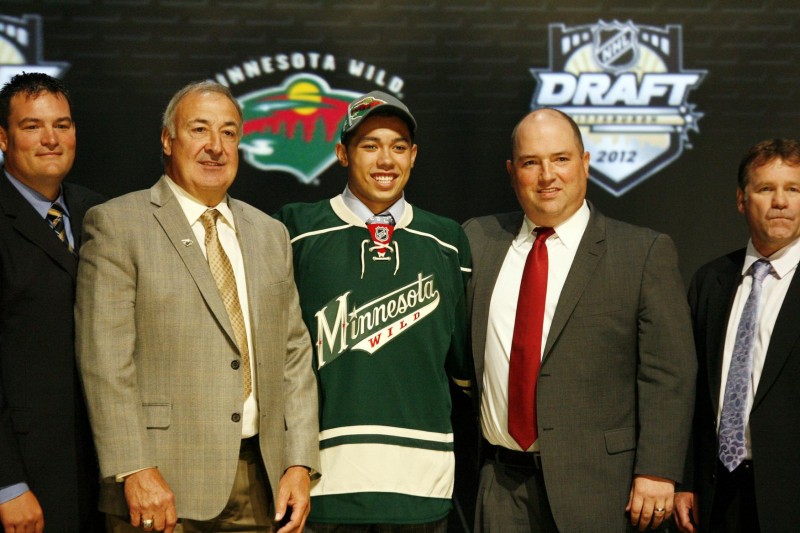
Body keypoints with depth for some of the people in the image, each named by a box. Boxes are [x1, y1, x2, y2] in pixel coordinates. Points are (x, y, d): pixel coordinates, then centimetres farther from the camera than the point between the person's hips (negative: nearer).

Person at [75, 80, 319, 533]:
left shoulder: (270, 234, 15)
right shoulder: (117, 224, -2)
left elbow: (294, 352, 12)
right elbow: (104, 356, -9)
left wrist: (299, 464, 3)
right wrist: (135, 470, -16)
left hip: (259, 478, 5)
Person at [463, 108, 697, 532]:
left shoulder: (644, 253, -2)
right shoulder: (478, 240, 9)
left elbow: (668, 374, -5)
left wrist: (656, 472, -11)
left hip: (595, 485, -3)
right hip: (500, 484, 3)